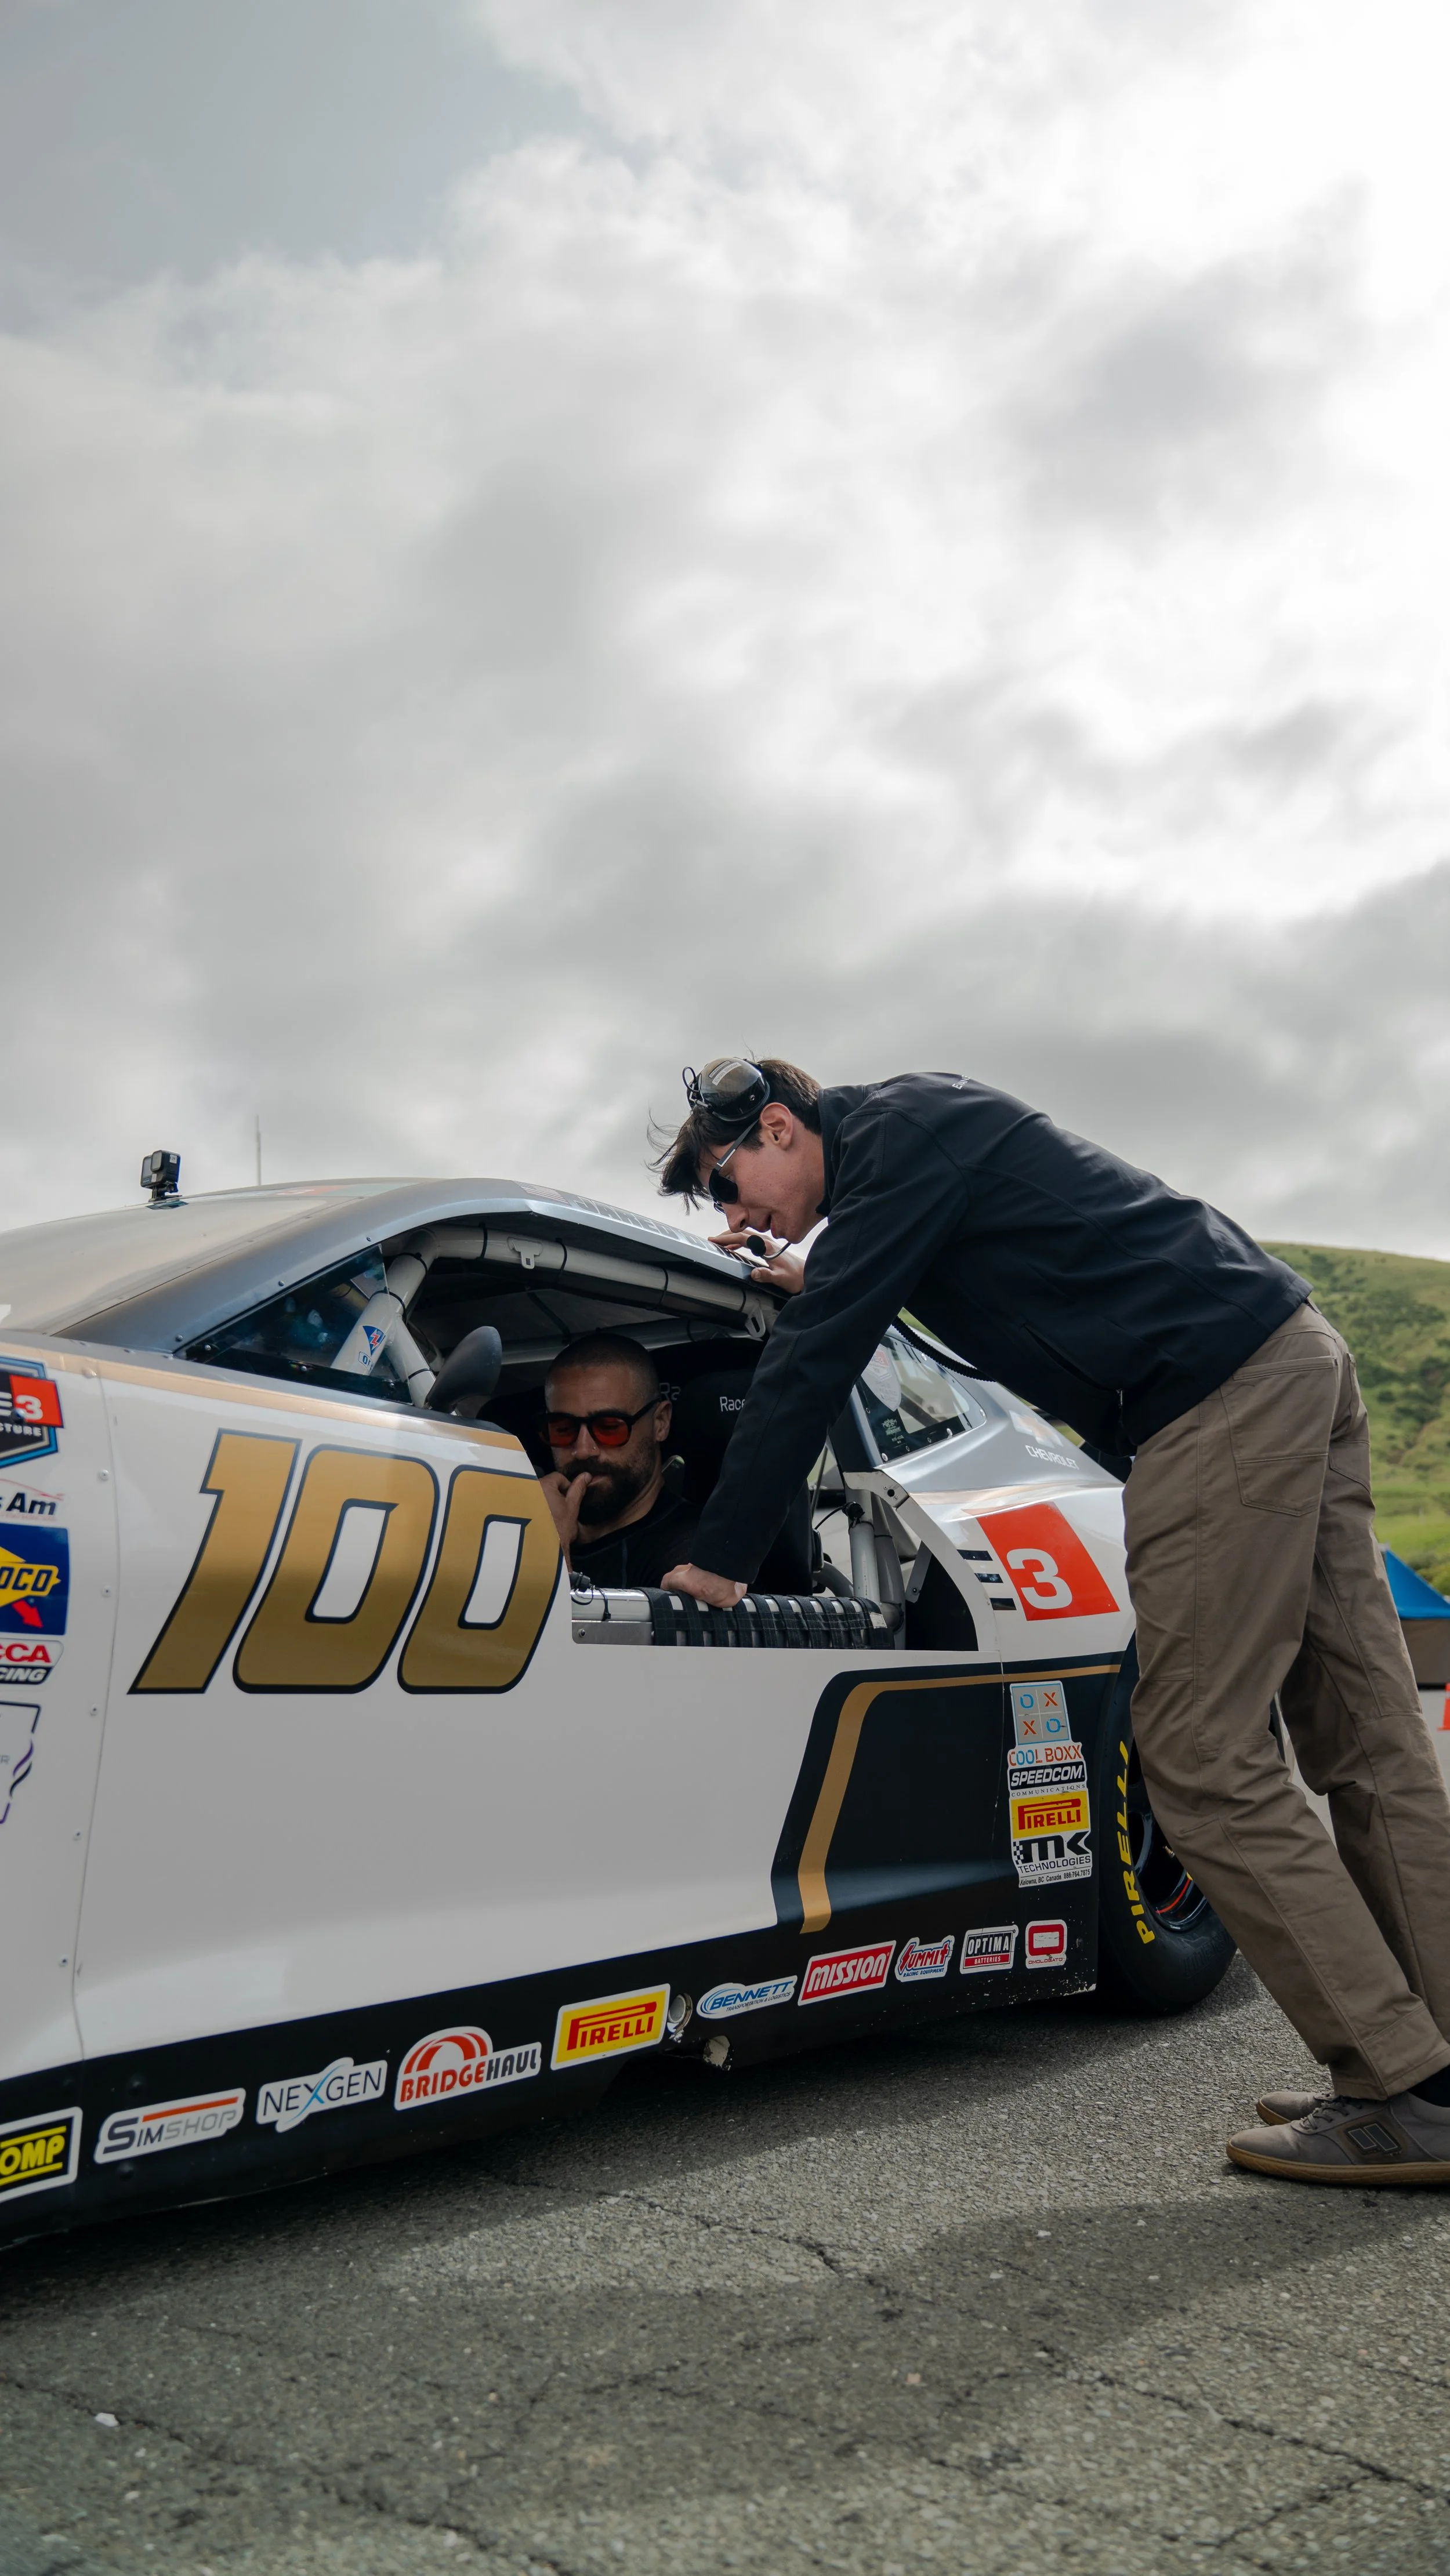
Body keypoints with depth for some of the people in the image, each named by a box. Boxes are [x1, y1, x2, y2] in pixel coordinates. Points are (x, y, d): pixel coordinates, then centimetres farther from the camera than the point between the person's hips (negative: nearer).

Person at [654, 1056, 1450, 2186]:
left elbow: (813, 1367, -10)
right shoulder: (922, 1126, 24)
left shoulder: (897, 1130, -6)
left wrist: (720, 1560, -4)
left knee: (1206, 1761, -8)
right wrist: (812, 1280, 41)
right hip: (1299, 1360, 10)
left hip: (1220, 1399, -10)